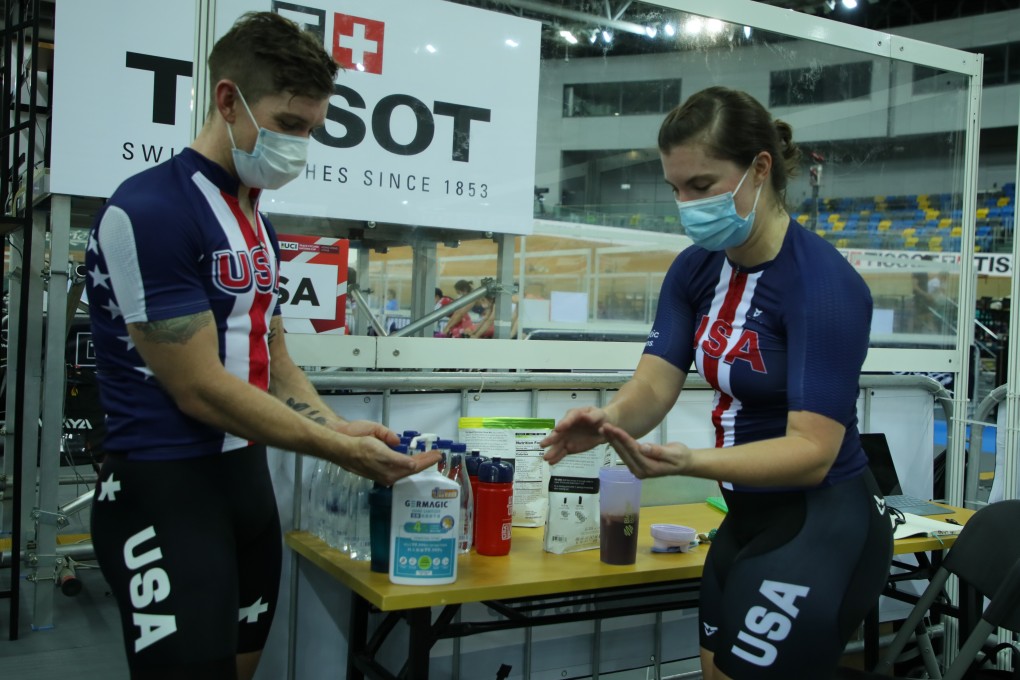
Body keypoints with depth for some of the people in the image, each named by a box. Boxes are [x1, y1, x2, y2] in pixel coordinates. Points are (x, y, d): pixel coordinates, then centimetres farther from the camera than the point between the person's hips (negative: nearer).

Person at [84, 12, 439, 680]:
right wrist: (340, 451, -16)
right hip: (165, 491, -9)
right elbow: (200, 390, -19)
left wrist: (336, 427, 0)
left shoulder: (257, 223, 11)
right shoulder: (150, 210, -18)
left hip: (248, 476, 9)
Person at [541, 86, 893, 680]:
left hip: (824, 530, -7)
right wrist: (611, 421, -31)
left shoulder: (824, 284, -22)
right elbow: (653, 385, -7)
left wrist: (689, 463, -41)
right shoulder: (696, 269, -1)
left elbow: (812, 451, -25)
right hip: (749, 518, 7)